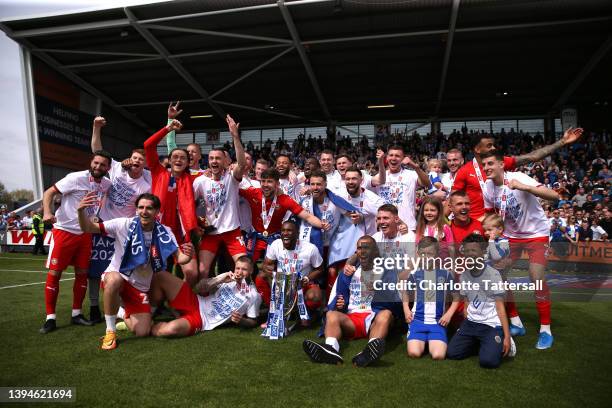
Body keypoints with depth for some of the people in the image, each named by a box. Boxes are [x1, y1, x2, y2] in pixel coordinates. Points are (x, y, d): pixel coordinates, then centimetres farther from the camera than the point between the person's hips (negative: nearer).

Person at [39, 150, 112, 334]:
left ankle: (76, 314, 20)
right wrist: (47, 212, -29)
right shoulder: (76, 178, -13)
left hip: (86, 233, 5)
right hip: (64, 231, -5)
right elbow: (49, 192, -13)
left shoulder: (107, 184, 2)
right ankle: (50, 318, 7)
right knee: (54, 273, -2)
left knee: (82, 273, 8)